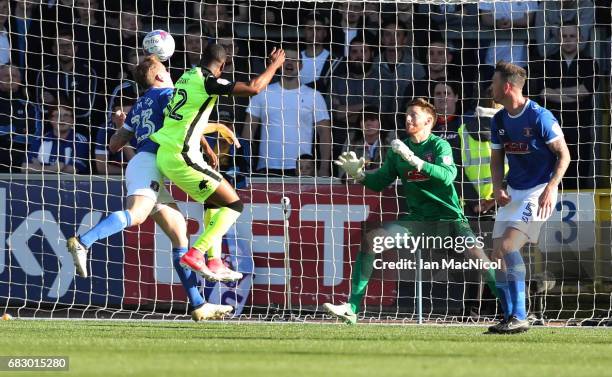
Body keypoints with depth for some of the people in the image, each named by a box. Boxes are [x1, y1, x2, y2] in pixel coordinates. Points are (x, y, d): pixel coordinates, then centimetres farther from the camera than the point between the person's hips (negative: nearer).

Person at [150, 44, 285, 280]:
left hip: (164, 154, 9)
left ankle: (214, 261, 22)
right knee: (234, 205, -2)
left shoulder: (186, 78, 15)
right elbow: (253, 89, -20)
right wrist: (274, 65, -3)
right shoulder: (208, 81, -12)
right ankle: (195, 254, -14)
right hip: (182, 158, -9)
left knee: (214, 201, 26)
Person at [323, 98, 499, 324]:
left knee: (476, 255, -25)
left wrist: (414, 160, -36)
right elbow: (379, 183, 11)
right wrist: (359, 174, -9)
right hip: (417, 218, 5)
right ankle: (352, 309, -8)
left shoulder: (439, 146, -9)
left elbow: (448, 175, -27)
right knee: (371, 239, -10)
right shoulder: (399, 149, 7)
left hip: (448, 216, -5)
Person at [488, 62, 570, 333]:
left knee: (508, 246, -21)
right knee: (498, 255, 1)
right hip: (513, 193, 8)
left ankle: (519, 317, -18)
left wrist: (550, 189, -21)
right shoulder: (499, 121, 7)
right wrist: (498, 188, -1)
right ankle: (510, 318, 9)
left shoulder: (539, 117, -14)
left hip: (539, 191, -8)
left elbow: (564, 154, -11)